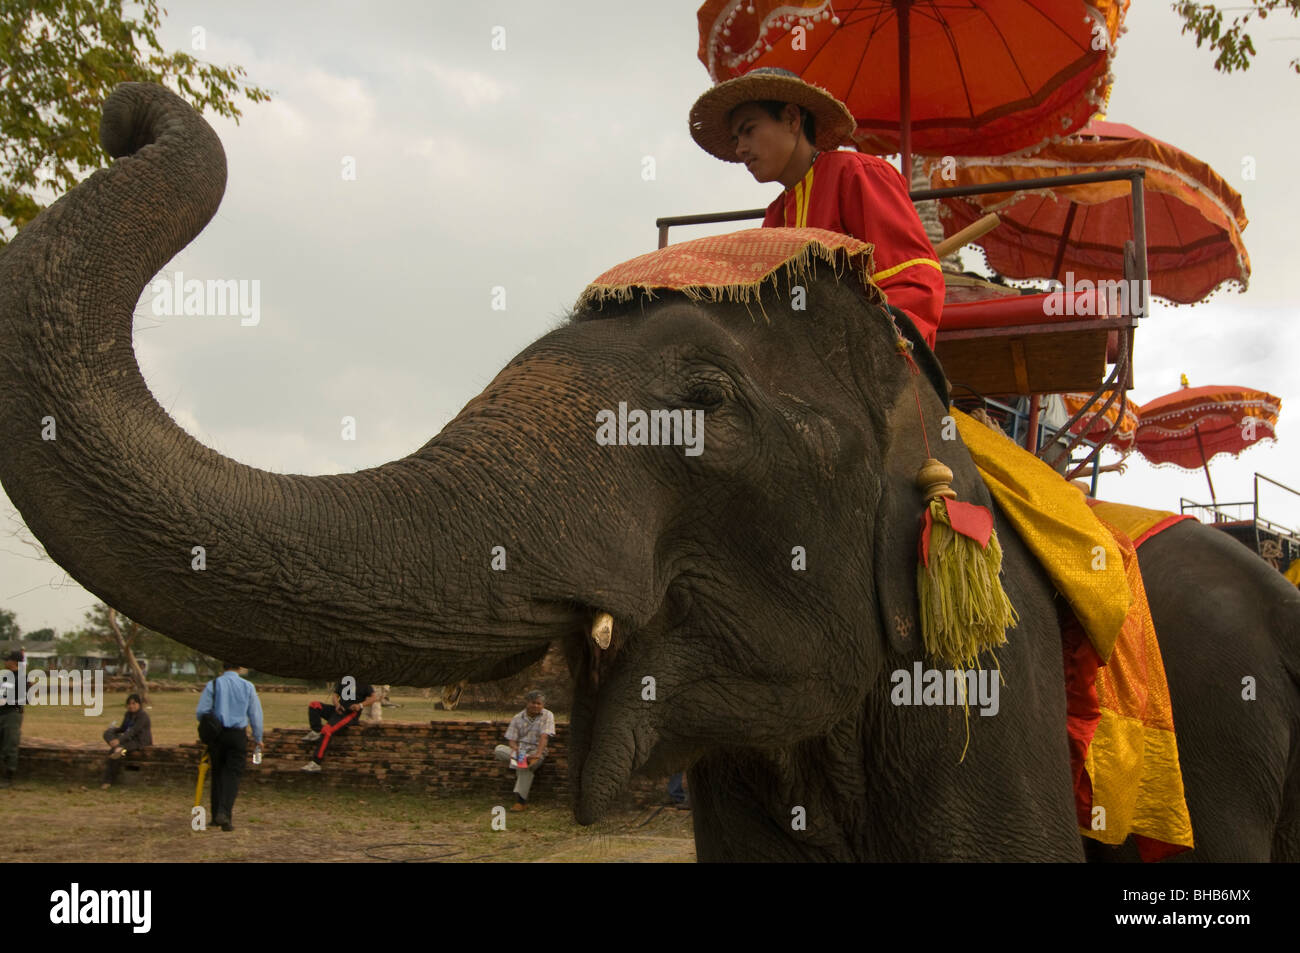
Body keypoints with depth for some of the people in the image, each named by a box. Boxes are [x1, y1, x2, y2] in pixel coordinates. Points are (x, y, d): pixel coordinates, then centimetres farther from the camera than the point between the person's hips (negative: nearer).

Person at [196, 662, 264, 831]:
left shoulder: (213, 685, 0)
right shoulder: (248, 686, 3)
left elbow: (201, 712, -3)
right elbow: (255, 714, 6)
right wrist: (258, 738, 17)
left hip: (217, 734, 1)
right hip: (238, 735, -1)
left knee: (217, 773, 13)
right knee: (232, 774, -1)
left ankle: (217, 814, 16)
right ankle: (224, 812, -17)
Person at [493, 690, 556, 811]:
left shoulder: (547, 716, -1)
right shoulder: (517, 718, 7)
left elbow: (544, 737, -13)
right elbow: (512, 740, 2)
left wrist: (538, 754, -27)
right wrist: (515, 748, -22)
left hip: (535, 751, -3)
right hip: (519, 750, 3)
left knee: (525, 766, -37)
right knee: (499, 749, -26)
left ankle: (521, 800, -34)